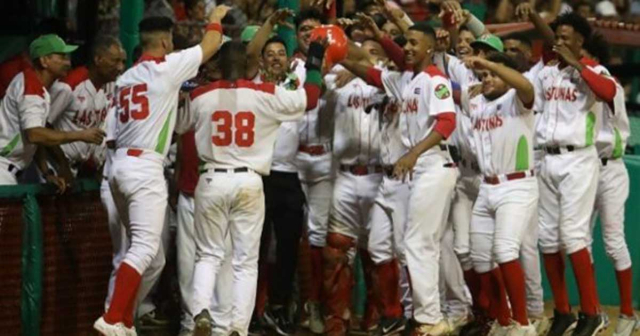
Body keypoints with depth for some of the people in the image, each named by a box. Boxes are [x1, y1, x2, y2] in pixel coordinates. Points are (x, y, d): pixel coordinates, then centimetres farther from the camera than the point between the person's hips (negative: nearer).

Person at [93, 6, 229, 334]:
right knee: (145, 248, -11)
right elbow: (209, 46, 4)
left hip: (120, 165, 8)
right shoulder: (166, 68, -5)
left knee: (145, 249, 15)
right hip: (144, 168, -8)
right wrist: (216, 17, 23)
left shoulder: (125, 78, 17)